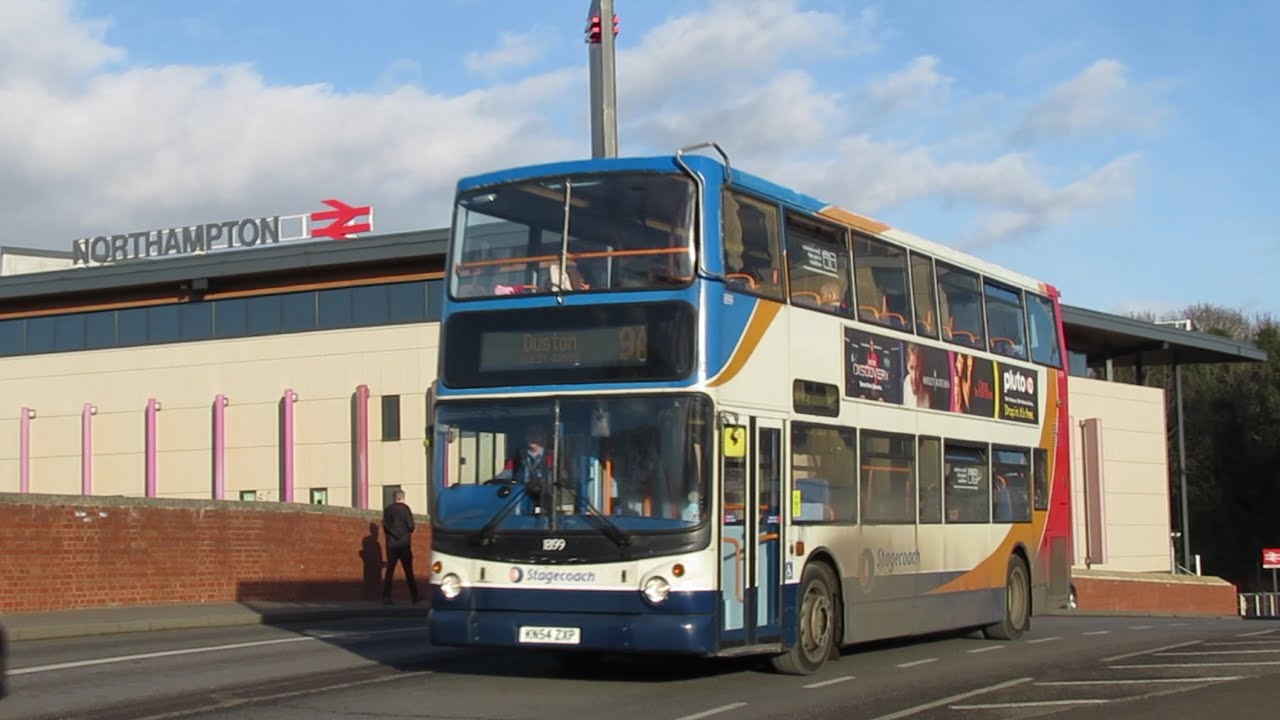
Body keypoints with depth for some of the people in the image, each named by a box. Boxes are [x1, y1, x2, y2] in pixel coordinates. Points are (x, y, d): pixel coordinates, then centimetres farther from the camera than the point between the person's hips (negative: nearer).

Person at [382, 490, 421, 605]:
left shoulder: (388, 509, 3)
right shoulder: (405, 508, -5)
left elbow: (385, 526, 1)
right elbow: (411, 526, -8)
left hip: (391, 545, 2)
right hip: (404, 544, -2)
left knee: (390, 571, 3)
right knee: (408, 571, 4)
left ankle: (386, 597, -5)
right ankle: (415, 597, 7)